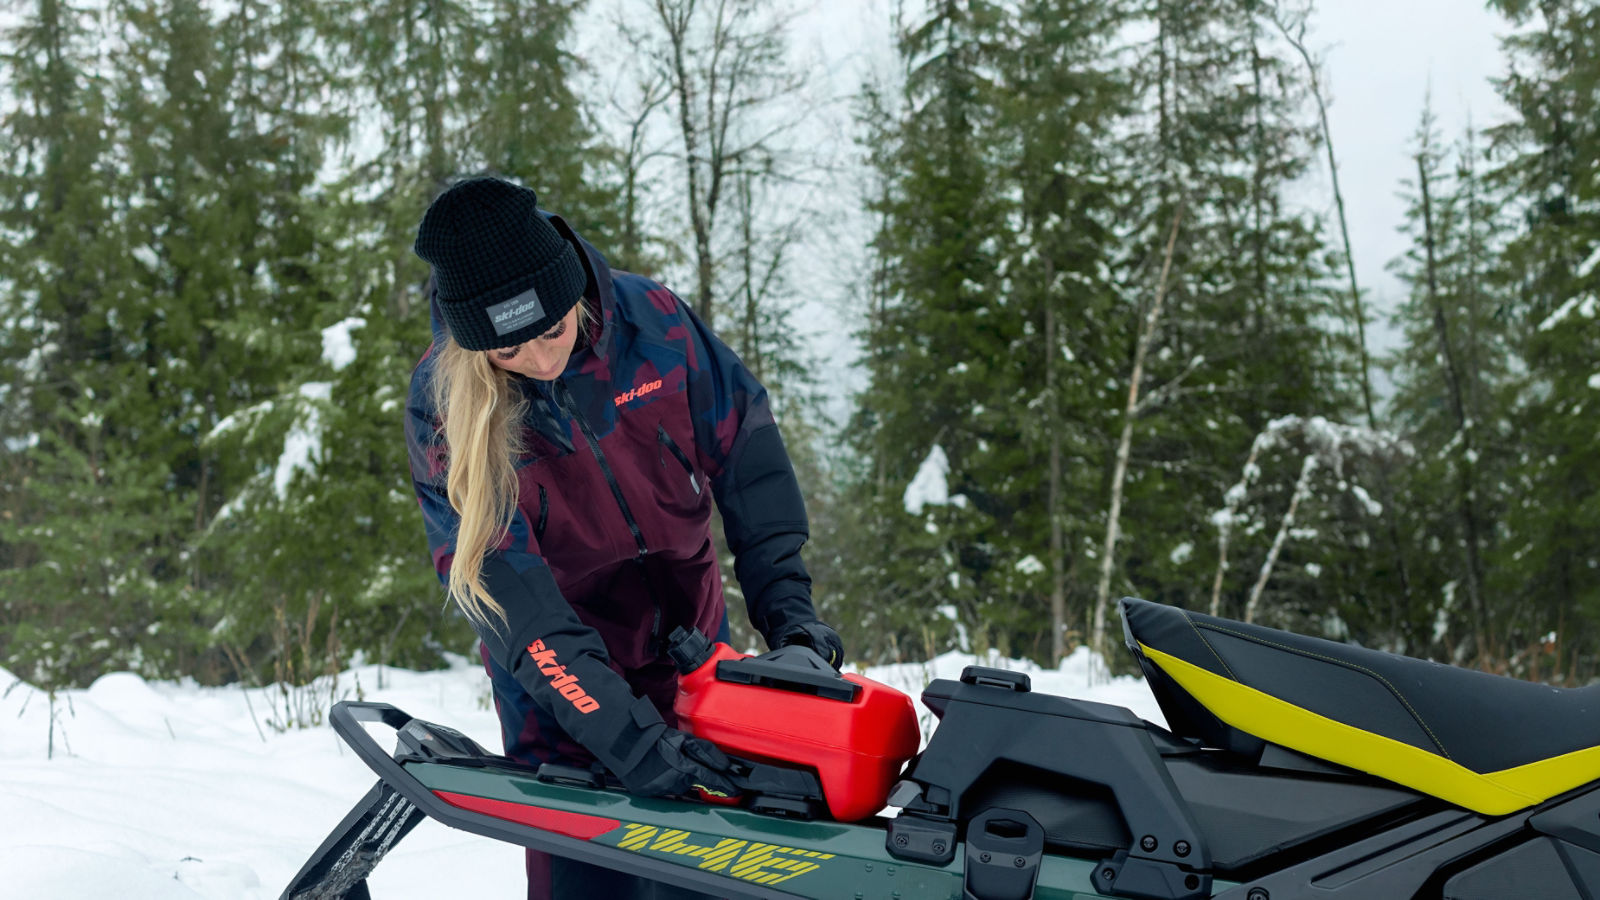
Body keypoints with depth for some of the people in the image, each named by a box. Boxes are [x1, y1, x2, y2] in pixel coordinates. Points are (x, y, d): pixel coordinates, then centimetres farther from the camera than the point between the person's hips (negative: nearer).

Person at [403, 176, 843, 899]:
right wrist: (623, 734, -31)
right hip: (562, 695, -2)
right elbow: (509, 597, -23)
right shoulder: (441, 411, -17)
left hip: (697, 661, 3)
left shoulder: (652, 319, -12)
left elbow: (747, 452, -1)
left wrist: (787, 609, -9)